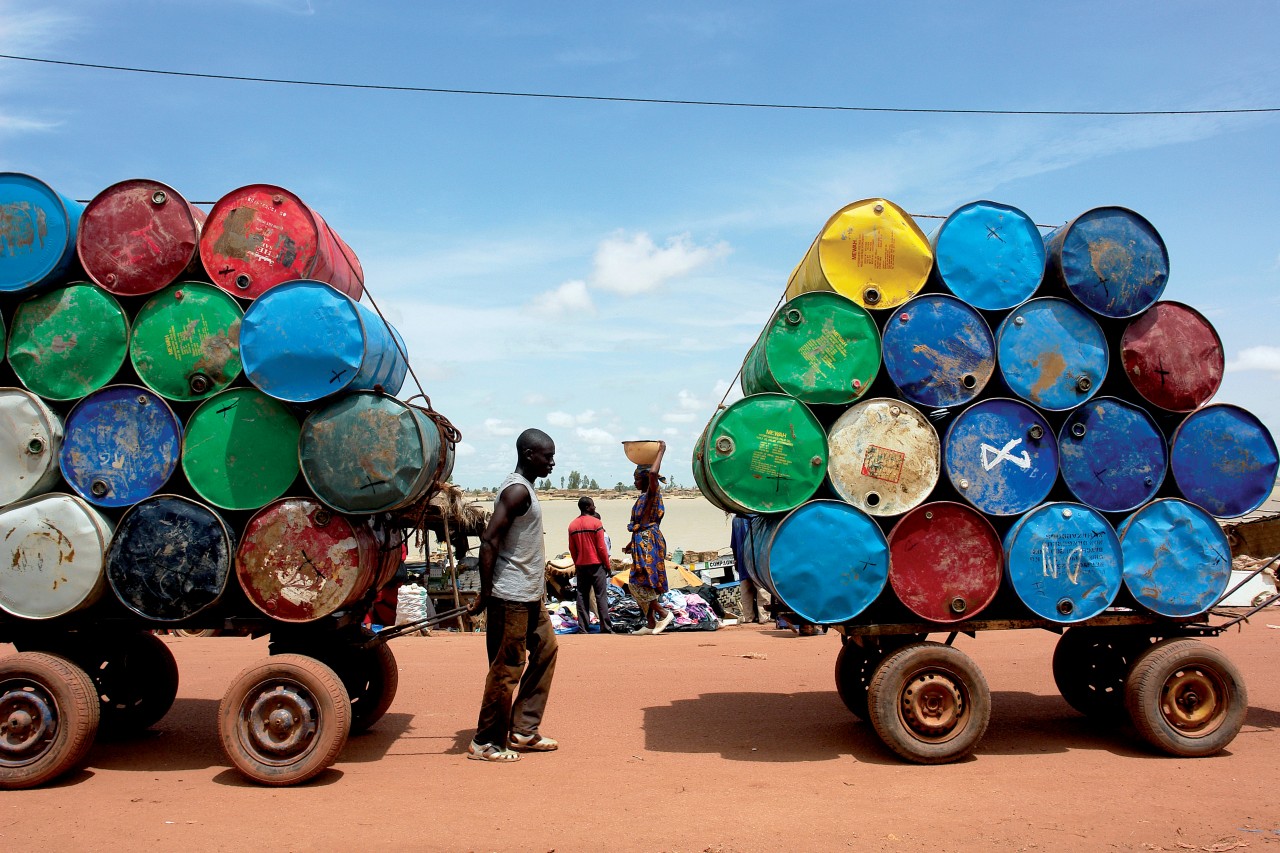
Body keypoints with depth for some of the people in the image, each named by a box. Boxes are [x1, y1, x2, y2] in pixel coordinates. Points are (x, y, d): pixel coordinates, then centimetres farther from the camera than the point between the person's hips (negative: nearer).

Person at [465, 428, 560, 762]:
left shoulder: (524, 489, 14)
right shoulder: (517, 490, -17)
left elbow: (494, 538, 20)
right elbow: (489, 541, -23)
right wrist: (485, 595, -21)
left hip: (530, 596, 10)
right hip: (512, 597, -10)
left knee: (545, 650, 14)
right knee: (507, 669, -2)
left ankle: (523, 731, 21)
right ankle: (486, 742, 10)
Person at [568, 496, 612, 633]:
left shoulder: (572, 525, 5)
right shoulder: (596, 523, -10)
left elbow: (572, 549, 9)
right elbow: (602, 547, -10)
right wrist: (607, 565, -2)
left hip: (581, 566, 4)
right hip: (596, 564, -4)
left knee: (582, 597, 7)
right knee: (600, 597, -1)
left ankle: (582, 629, 5)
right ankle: (605, 628, -1)